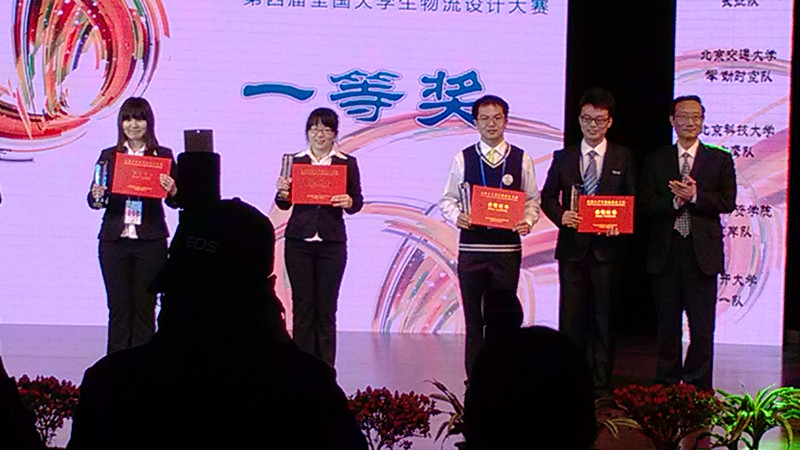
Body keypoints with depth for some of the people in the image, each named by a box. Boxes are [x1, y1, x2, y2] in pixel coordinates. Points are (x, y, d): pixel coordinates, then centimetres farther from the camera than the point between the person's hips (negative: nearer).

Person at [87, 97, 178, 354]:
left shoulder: (163, 156, 5)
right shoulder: (109, 156, 9)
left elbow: (175, 202, 4)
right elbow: (95, 201, 8)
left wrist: (172, 191, -17)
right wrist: (97, 196, -14)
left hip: (150, 241, -1)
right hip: (114, 239, 1)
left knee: (145, 305, 2)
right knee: (118, 305, 4)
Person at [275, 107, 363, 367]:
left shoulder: (347, 163, 5)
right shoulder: (294, 161, 6)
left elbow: (358, 202, 4)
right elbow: (284, 204, 6)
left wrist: (349, 202, -18)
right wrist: (282, 194, -15)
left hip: (331, 242, 0)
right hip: (299, 241, 1)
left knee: (326, 307, 2)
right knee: (302, 305, 2)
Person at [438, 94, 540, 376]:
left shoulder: (521, 159, 6)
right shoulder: (463, 159, 5)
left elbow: (532, 200, 9)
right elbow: (447, 200, 8)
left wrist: (528, 222, -10)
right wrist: (457, 217, -12)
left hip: (507, 247, 0)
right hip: (471, 246, 0)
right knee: (473, 318, 3)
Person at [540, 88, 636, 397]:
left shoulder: (623, 158, 7)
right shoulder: (563, 158, 10)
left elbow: (633, 200, 6)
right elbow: (547, 197, 10)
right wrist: (561, 216, -10)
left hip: (607, 247, -1)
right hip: (572, 247, 1)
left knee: (604, 319, 2)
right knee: (571, 317, 1)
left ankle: (601, 384, 7)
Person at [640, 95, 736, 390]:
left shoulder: (719, 160, 7)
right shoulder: (656, 161, 10)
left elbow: (728, 202, -4)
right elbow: (646, 204, 1)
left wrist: (694, 196, -16)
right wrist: (675, 200, -16)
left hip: (702, 252, -1)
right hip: (665, 252, 1)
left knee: (702, 326, -3)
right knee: (667, 324, 8)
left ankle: (697, 387, 6)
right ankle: (666, 386, 16)